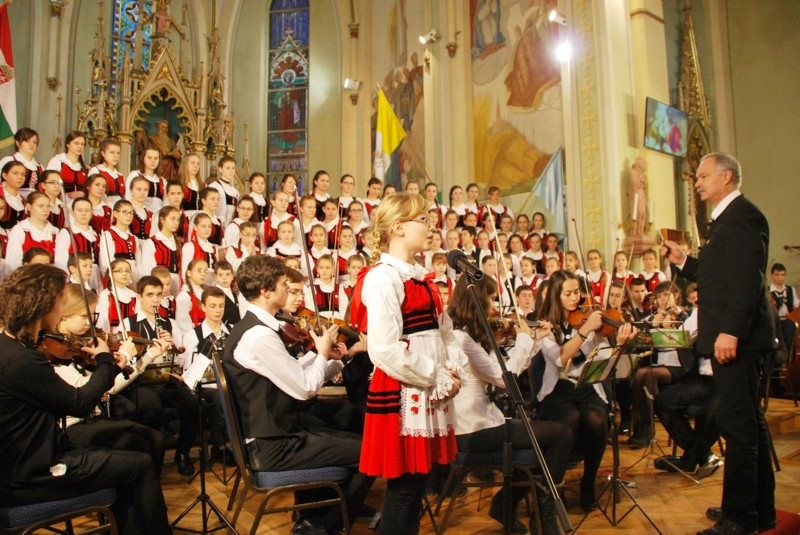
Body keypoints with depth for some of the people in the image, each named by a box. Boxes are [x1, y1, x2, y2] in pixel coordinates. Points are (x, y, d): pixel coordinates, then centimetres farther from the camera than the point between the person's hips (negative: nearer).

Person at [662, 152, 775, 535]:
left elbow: (748, 279, -23)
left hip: (736, 339, -11)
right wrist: (682, 262, 11)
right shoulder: (726, 218, 19)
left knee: (737, 424, -5)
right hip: (728, 337, 11)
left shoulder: (743, 216, -12)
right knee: (748, 422, 17)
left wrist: (730, 330, -27)